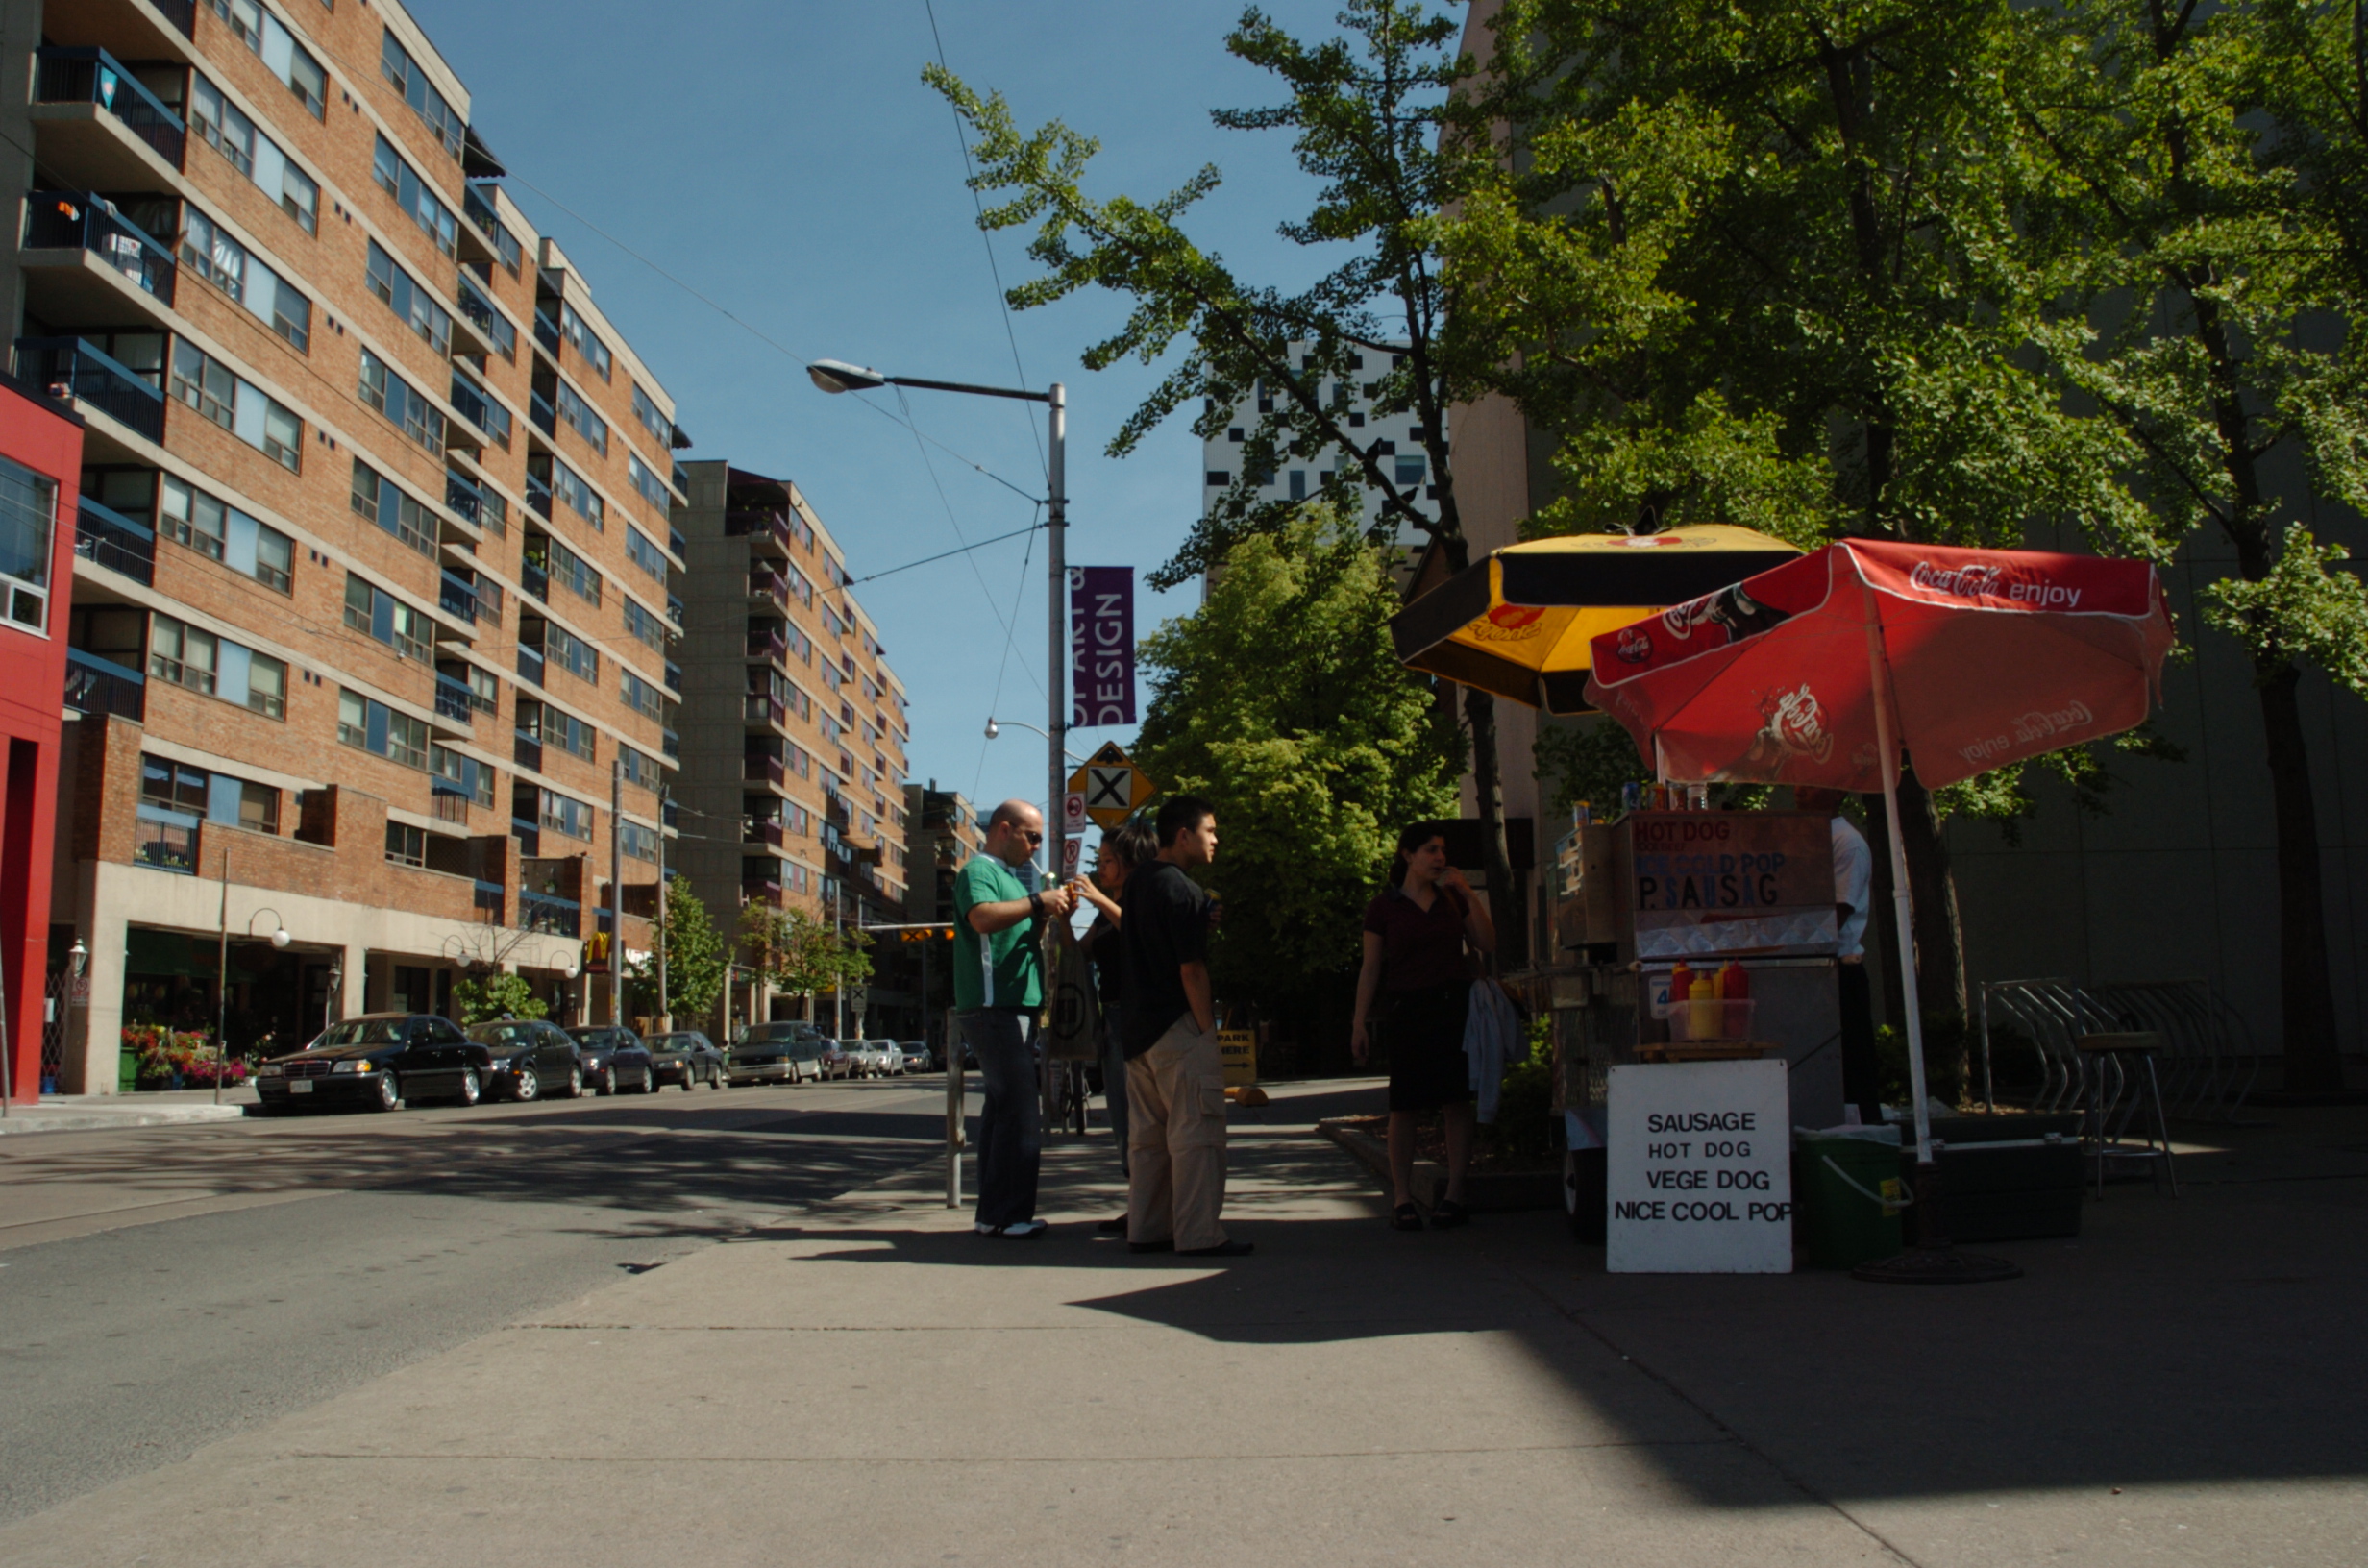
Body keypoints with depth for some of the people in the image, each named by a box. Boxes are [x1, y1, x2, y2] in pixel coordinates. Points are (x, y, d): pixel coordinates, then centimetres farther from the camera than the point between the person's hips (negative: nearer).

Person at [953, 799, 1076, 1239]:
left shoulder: (1009, 877, 22)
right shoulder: (978, 871, -7)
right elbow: (983, 917, -26)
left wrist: (1048, 914, 8)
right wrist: (1038, 902, -20)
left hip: (1014, 1009, 10)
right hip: (994, 1007, -10)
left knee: (1004, 1107, 11)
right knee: (1019, 1112, -12)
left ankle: (994, 1212, 15)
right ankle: (1007, 1214, -10)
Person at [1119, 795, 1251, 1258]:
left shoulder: (1136, 884, 12)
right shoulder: (1183, 892, -15)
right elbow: (1191, 969, -17)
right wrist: (1208, 1027, -13)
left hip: (1139, 1027, 9)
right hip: (1179, 1028, -9)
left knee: (1148, 1134, 13)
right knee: (1196, 1133, -4)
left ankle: (1146, 1229, 18)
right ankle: (1198, 1234, -2)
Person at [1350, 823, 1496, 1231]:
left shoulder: (1452, 898, 12)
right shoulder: (1383, 908, 3)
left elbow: (1487, 945, 5)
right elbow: (1370, 968, 3)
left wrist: (1469, 895, -2)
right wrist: (1360, 1021, -2)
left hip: (1455, 1006, 3)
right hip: (1407, 1009, -2)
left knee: (1457, 1101, -2)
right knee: (1404, 1105, -3)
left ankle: (1454, 1195, 5)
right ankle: (1402, 1198, 4)